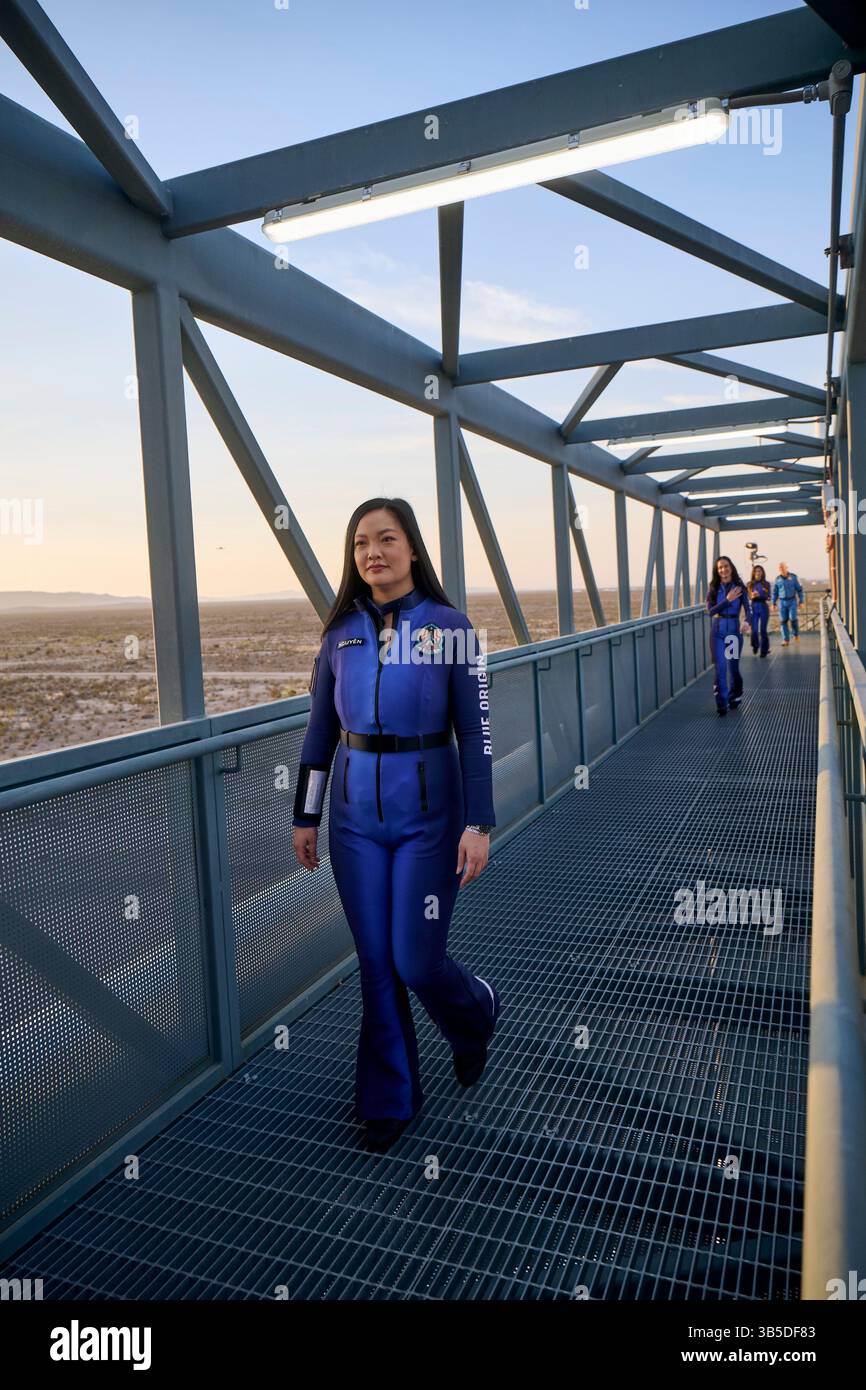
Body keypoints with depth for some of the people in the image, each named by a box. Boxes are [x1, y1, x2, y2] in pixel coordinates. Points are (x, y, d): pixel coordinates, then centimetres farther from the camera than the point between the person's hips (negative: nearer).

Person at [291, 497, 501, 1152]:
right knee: (376, 961, 9)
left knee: (416, 961, 1)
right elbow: (320, 730, 9)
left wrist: (479, 824, -11)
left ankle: (477, 1011, 37)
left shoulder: (449, 626, -7)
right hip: (356, 815, 3)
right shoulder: (342, 631, 3)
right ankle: (390, 1098, 29)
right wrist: (305, 816, 10)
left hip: (428, 812, -3)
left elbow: (474, 732, -7)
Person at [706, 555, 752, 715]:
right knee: (719, 667, -4)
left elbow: (747, 608, -9)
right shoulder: (713, 588, 2)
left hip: (734, 629, 0)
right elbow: (710, 611, -6)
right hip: (717, 630, 0)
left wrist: (747, 622, -29)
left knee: (733, 666, 8)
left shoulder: (739, 587, 0)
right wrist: (727, 600, -15)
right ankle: (721, 704, 0)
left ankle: (735, 698, 32)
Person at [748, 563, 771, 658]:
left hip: (763, 607, -1)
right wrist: (752, 596, -23)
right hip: (754, 607, 1)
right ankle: (755, 646, 27)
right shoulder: (750, 584, 3)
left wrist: (759, 595, -24)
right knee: (754, 630, -2)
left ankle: (764, 650, 12)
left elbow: (768, 597, -7)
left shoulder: (766, 584, 1)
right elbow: (749, 597, 0)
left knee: (763, 630, 1)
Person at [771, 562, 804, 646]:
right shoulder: (778, 579, 5)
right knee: (783, 620, -2)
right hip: (782, 602, 2)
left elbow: (799, 589, 2)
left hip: (792, 601, -2)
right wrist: (773, 603, 7)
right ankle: (785, 640, 4)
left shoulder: (793, 577, -1)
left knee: (793, 618, -13)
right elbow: (775, 592, 11)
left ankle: (796, 634, 15)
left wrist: (801, 601, -2)